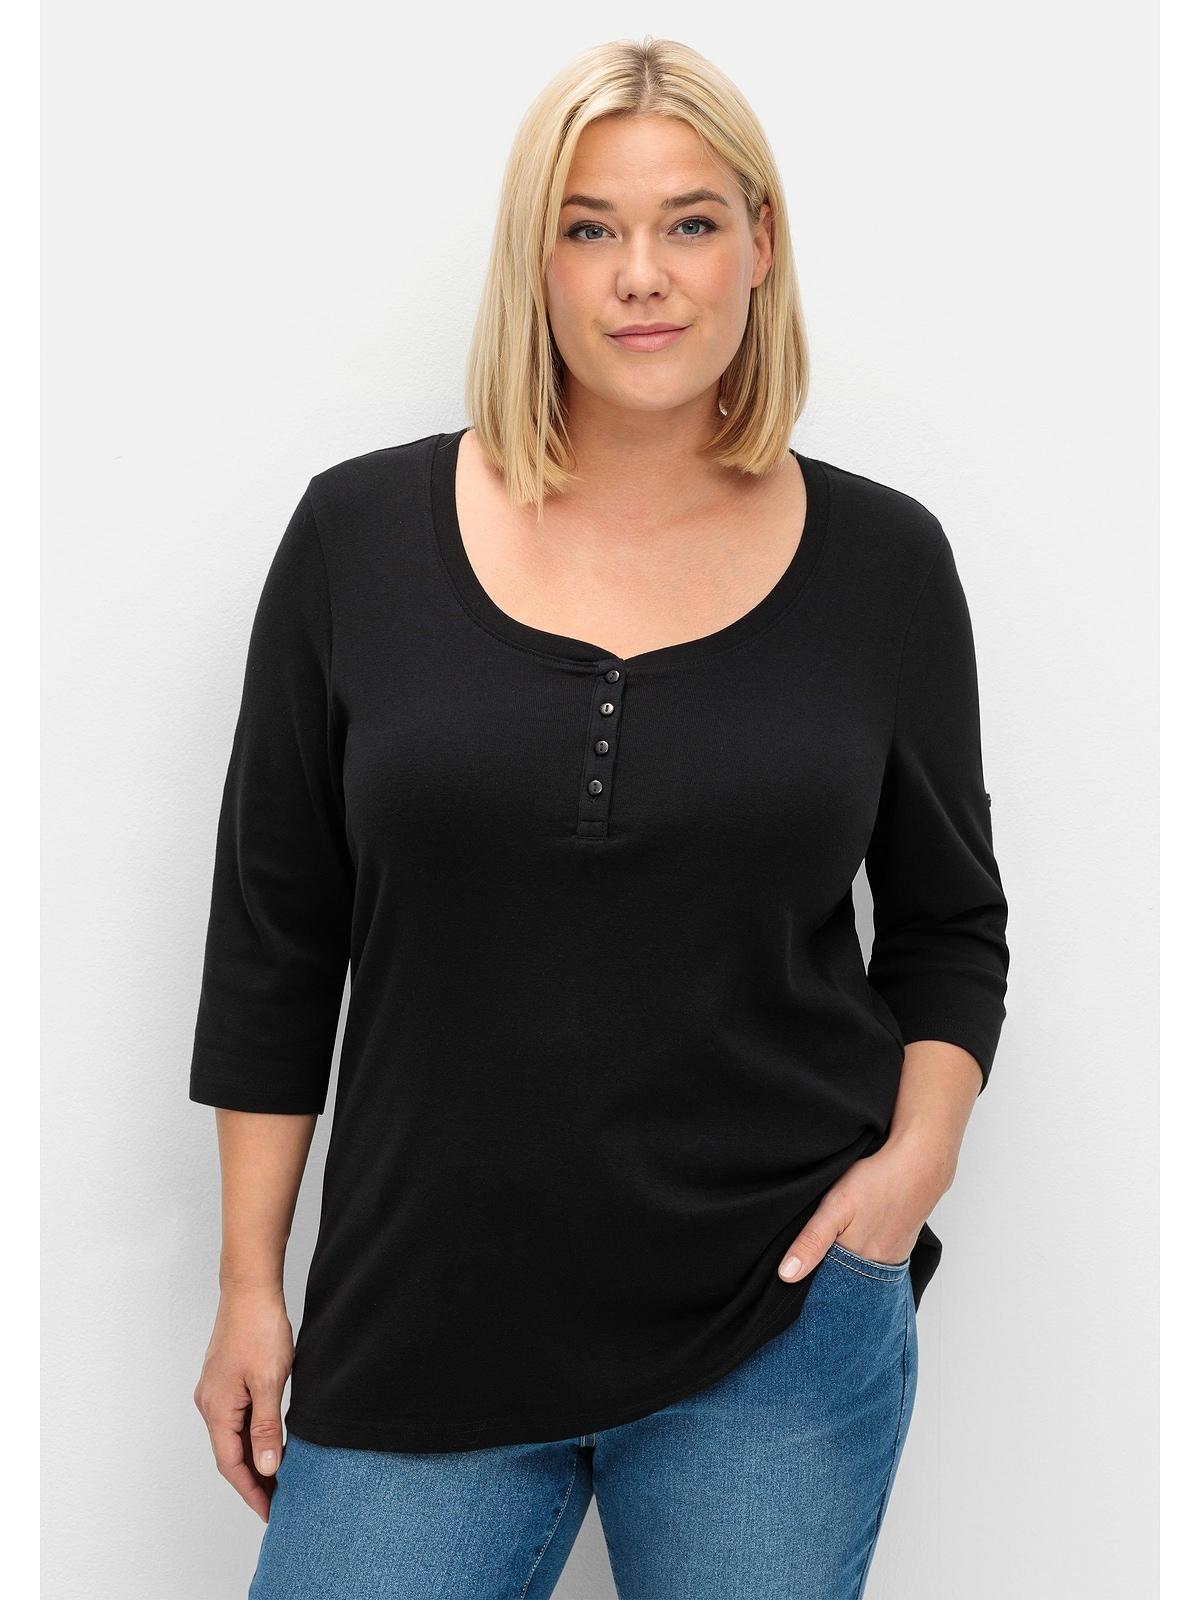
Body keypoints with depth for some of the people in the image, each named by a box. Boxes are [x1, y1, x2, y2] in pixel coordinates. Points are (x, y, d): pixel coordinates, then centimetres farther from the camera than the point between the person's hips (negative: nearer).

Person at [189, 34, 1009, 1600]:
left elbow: (949, 922, 11)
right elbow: (273, 938, 4)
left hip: (781, 1322, 0)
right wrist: (251, 1280, 4)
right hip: (420, 1325, 0)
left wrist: (917, 1153, -6)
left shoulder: (881, 561, 0)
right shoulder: (361, 533, -2)